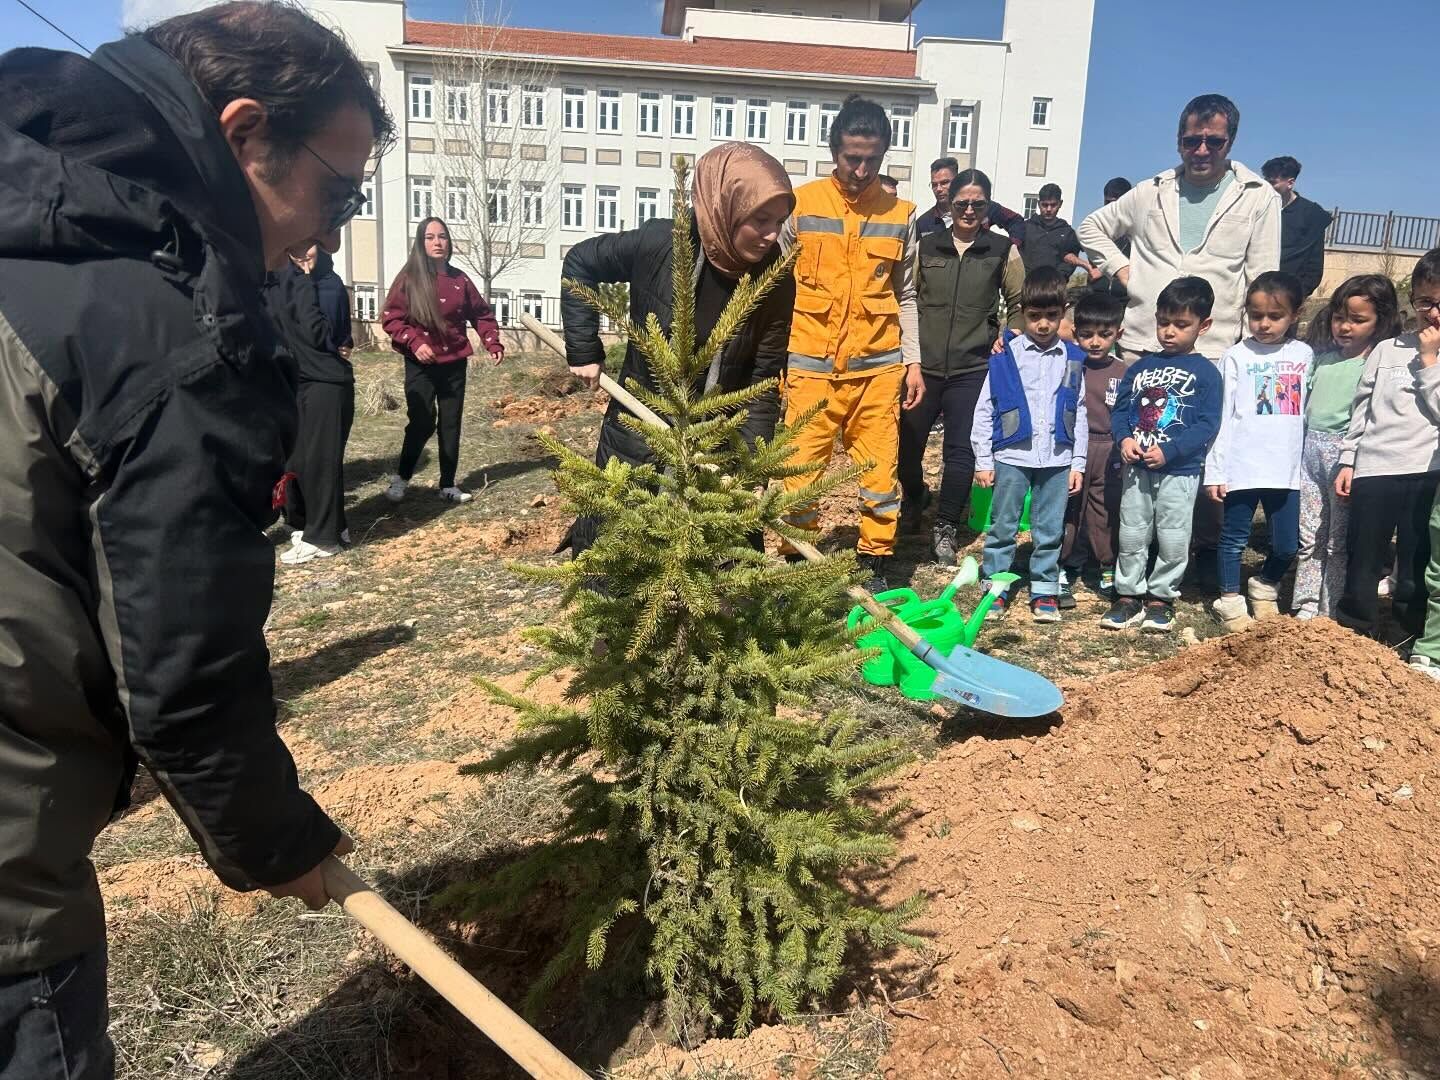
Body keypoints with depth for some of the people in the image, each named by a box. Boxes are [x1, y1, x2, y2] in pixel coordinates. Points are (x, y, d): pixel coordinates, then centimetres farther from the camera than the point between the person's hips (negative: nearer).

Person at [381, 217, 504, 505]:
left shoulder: (460, 279, 4)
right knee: (423, 422, -10)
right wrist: (414, 342, -20)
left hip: (454, 363, 4)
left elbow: (481, 314, 12)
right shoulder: (409, 279, -5)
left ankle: (448, 485, 16)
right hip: (420, 365, -3)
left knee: (451, 424, 7)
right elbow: (390, 317, -6)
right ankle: (400, 478, 11)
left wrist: (493, 343, -2)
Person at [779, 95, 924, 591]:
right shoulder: (800, 205, 1)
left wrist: (913, 362, 8)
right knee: (801, 473, 2)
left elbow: (905, 296, 14)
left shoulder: (901, 214, 7)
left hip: (878, 367, 2)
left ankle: (875, 567, 17)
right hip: (810, 366, -1)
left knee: (881, 474, 3)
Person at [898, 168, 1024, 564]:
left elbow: (1020, 303, 14)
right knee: (906, 443, 4)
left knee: (961, 450, -2)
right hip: (922, 364, 1)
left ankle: (947, 528, 13)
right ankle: (914, 498, 35)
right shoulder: (926, 246, 5)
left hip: (972, 368, -1)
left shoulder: (1002, 250, 4)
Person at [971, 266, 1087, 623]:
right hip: (1011, 457, -2)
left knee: (1050, 530, 9)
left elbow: (1080, 416, 9)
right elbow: (984, 410, 0)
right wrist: (983, 460, -2)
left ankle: (1044, 590, 19)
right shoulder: (1005, 356, -2)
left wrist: (1078, 464, 6)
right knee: (1002, 526, 6)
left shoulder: (1073, 360, 6)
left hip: (1057, 460, 2)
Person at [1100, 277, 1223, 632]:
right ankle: (1129, 595, 20)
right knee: (1131, 534, 9)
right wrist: (1124, 438, -12)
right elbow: (1120, 409, 8)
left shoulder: (1205, 373, -4)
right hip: (1136, 468, 3)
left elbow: (1207, 424, -10)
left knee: (1173, 539, 5)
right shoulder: (1141, 367, 8)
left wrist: (1168, 451, -20)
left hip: (1180, 470, -3)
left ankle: (1161, 597, 20)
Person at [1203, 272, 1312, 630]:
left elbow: (1311, 413, 11)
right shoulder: (1237, 356, -2)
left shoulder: (1304, 355, 6)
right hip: (1242, 466, -3)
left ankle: (1265, 587, 33)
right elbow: (1222, 416, -3)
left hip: (1287, 468, 3)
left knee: (1287, 545, 7)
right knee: (1235, 538, 6)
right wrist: (1215, 469, -6)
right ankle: (1230, 600, 22)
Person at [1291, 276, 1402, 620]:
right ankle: (1305, 606, 18)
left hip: (1344, 452, -5)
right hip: (1309, 449, 5)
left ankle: (1330, 614, 11)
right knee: (1309, 537, 10)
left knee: (1338, 540, 4)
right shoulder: (1322, 357, 11)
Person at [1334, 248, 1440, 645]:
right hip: (1374, 468, 1)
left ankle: (1406, 636, 20)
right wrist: (1347, 461, 7)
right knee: (1363, 560, 7)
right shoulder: (1387, 350, 8)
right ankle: (1353, 632, 19)